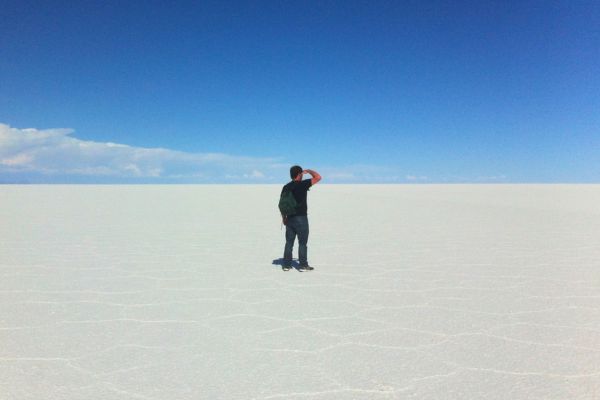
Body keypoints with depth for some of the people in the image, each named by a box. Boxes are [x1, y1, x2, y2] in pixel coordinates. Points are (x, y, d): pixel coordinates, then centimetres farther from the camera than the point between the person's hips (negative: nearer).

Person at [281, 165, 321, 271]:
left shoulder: (286, 187, 6)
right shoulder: (302, 184, -11)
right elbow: (318, 177, -11)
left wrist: (284, 218, 16)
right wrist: (308, 171, 5)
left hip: (290, 218, 6)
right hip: (301, 218, -5)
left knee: (289, 242, 10)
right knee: (302, 243, 2)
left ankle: (286, 264, 14)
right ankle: (303, 265, 6)